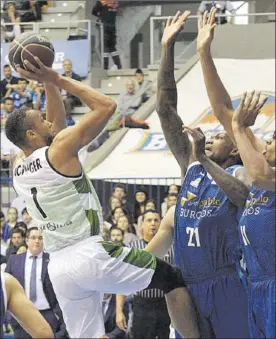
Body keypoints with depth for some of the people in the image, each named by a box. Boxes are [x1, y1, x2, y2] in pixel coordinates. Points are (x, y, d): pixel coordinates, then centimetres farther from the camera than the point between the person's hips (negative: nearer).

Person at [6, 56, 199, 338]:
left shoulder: (19, 171, 12)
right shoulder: (60, 149, -10)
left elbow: (56, 124, 27)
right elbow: (106, 106, -6)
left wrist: (49, 84, 19)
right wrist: (58, 80, -3)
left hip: (58, 265, 7)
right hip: (91, 254, -7)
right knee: (172, 278, 7)